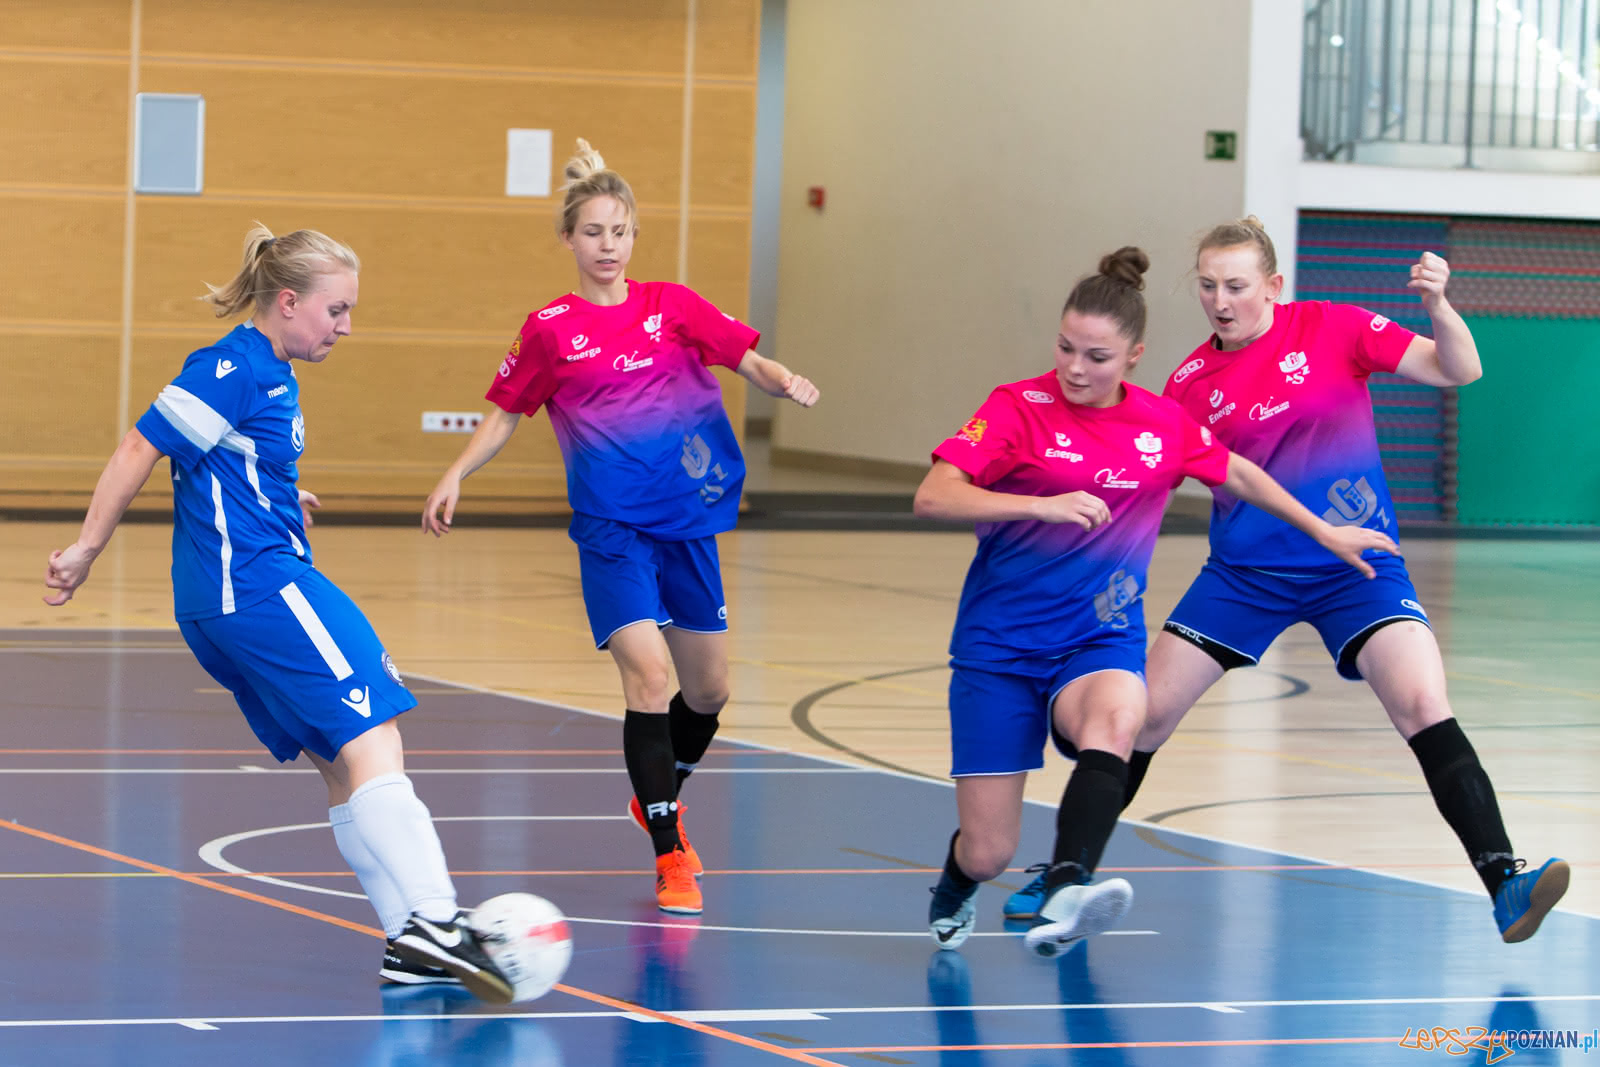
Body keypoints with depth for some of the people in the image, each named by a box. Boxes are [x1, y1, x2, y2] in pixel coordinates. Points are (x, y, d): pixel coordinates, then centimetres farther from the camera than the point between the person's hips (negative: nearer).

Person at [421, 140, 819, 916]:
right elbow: (505, 414, 9)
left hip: (688, 525, 4)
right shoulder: (550, 329, 1)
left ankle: (658, 801, 41)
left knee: (708, 690, 13)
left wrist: (784, 381, -18)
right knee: (647, 676, -19)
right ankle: (670, 855, -12)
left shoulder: (673, 306, 5)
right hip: (612, 530, -3)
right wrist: (454, 477, -3)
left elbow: (751, 364, 3)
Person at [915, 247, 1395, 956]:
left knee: (1115, 718, -37)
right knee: (989, 854, -6)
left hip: (1099, 642, 2)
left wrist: (1325, 533, 28)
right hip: (999, 647, -2)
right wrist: (1042, 505, -31)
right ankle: (954, 890, 33)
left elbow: (1239, 474, 23)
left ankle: (1065, 894, -54)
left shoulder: (1165, 426, 3)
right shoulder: (1019, 408, -7)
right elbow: (932, 498, -19)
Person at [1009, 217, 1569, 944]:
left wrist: (1437, 305, -30)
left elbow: (1458, 371, -12)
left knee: (1424, 708, -22)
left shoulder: (1333, 330, -7)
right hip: (1244, 573, 3)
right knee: (1147, 713, 2)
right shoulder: (1189, 385, 0)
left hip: (1355, 565, -3)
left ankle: (1504, 885, -23)